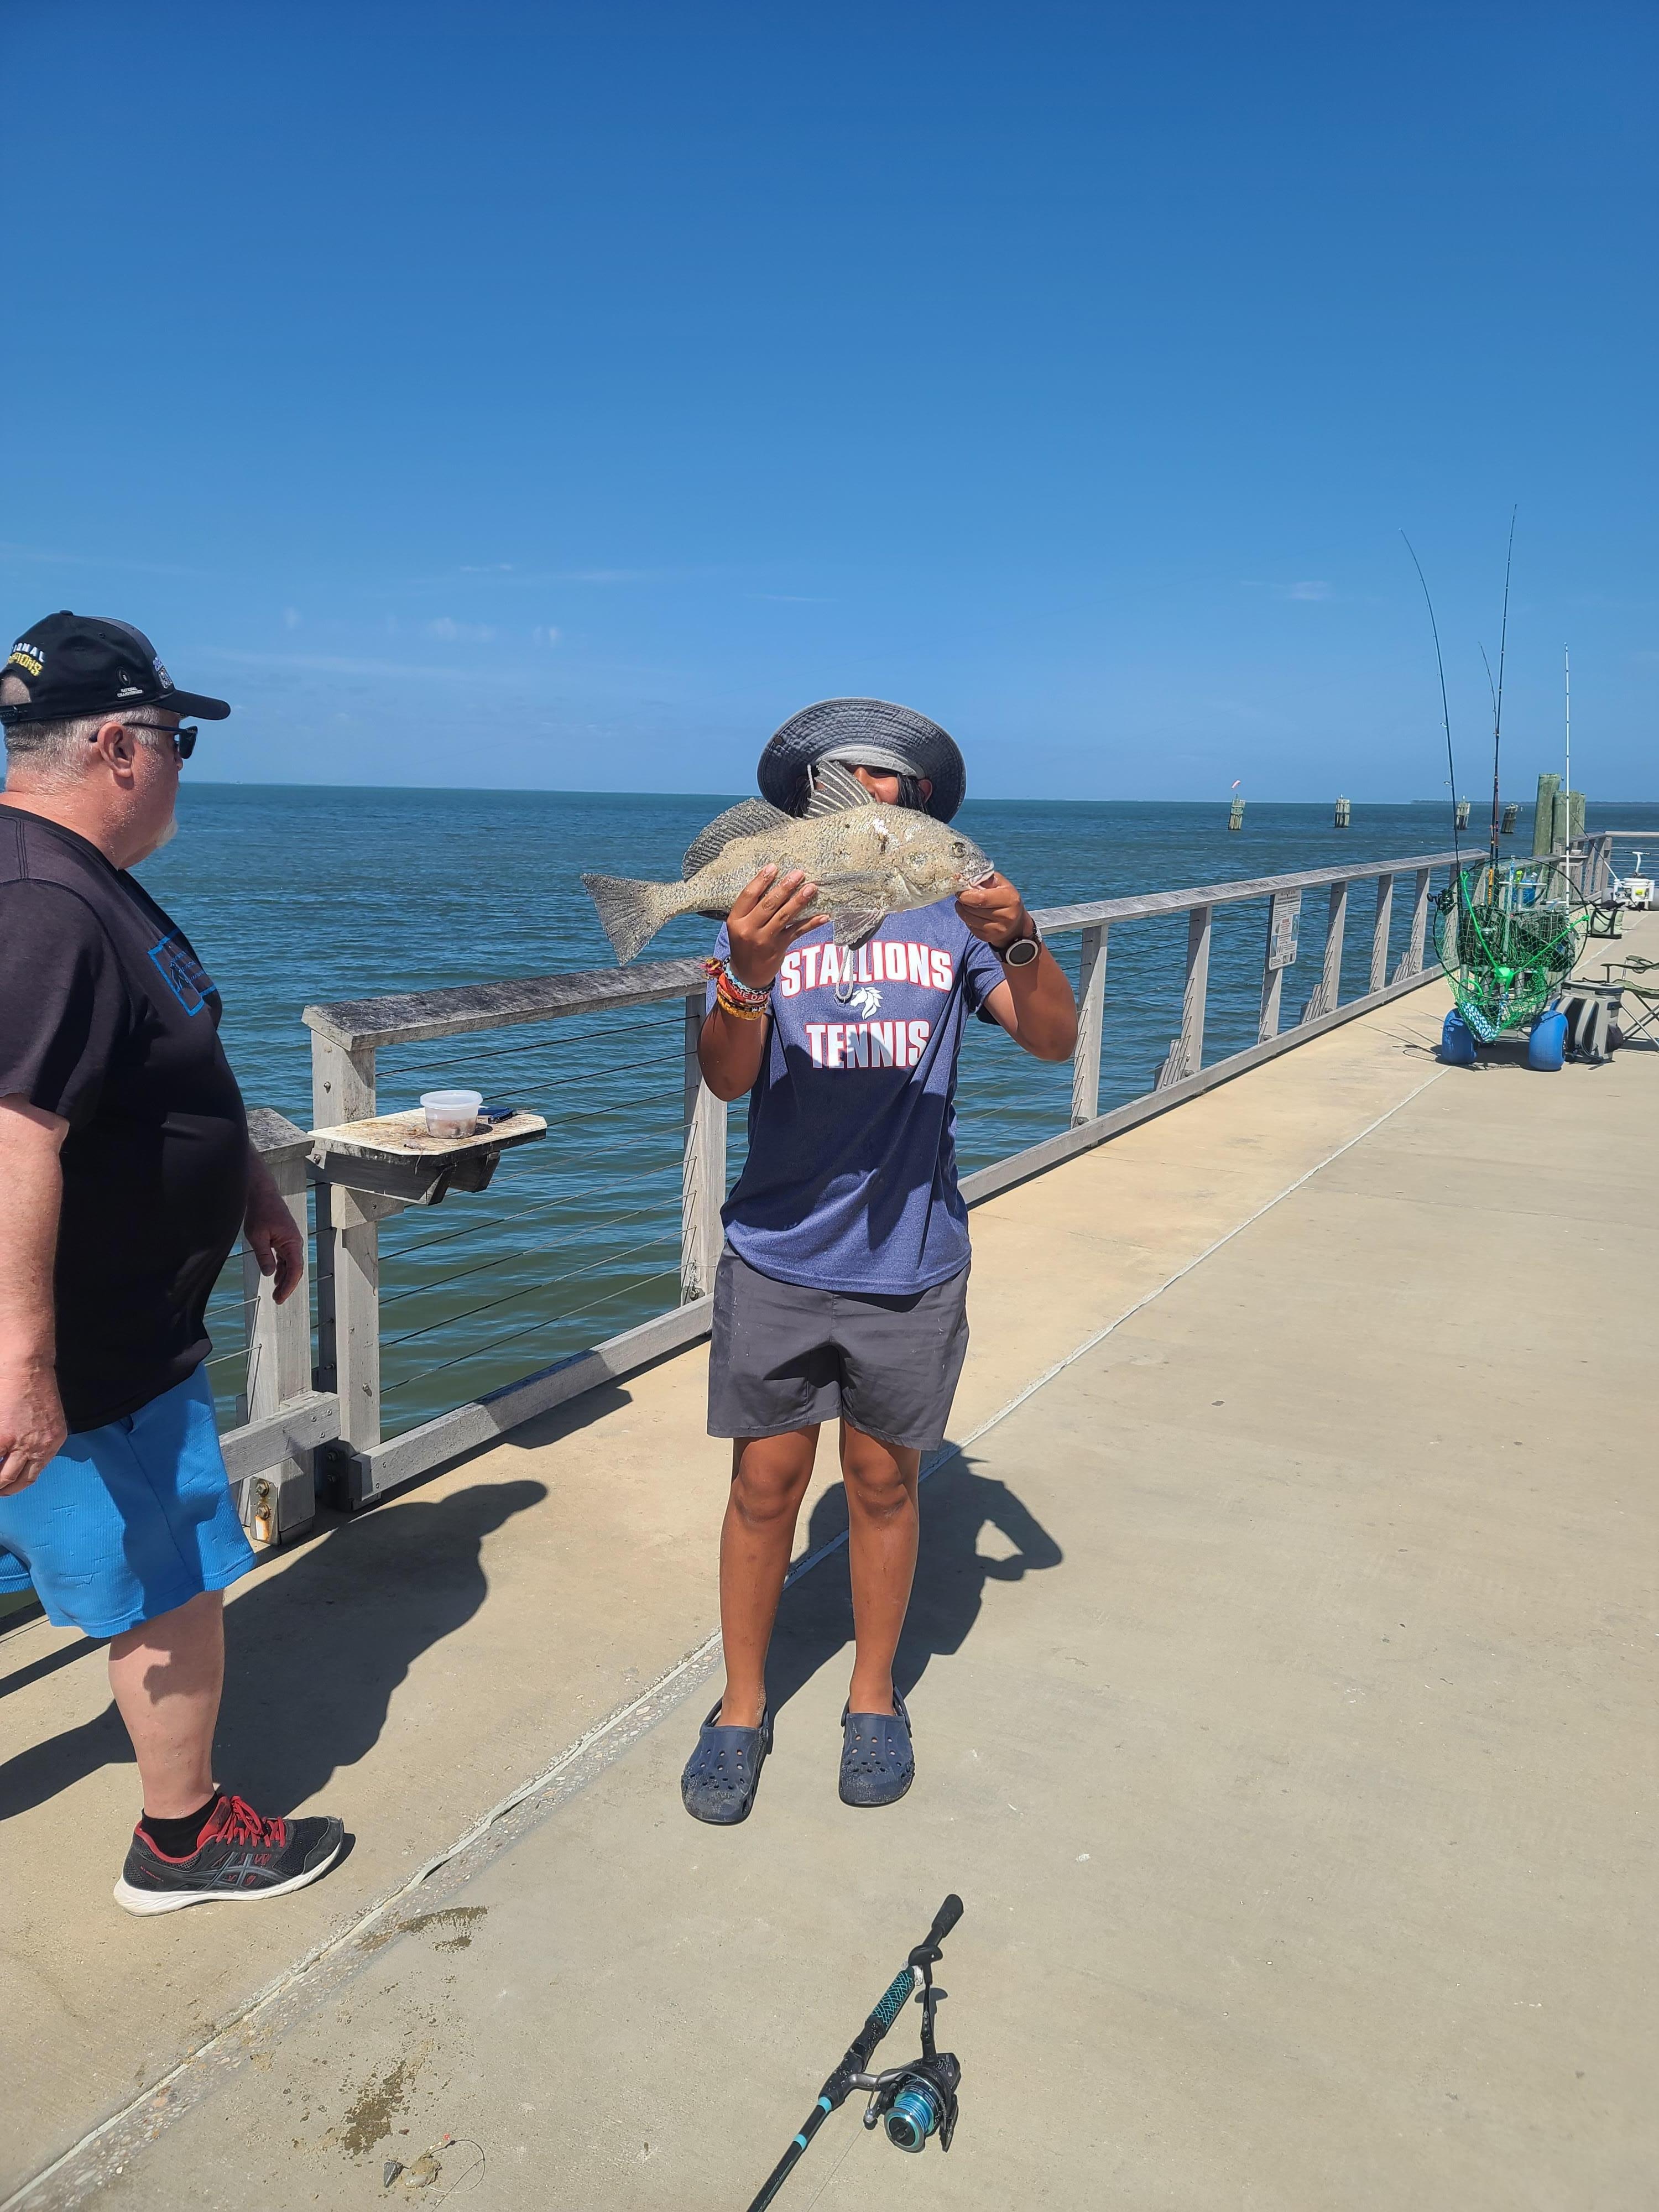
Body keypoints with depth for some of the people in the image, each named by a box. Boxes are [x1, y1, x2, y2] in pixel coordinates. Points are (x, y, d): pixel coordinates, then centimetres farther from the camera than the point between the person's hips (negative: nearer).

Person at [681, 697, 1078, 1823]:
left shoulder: (952, 914, 1)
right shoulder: (763, 918, -1)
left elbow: (1054, 1040, -8)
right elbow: (726, 1078, -13)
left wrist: (1020, 940, -27)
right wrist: (749, 974, -32)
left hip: (912, 1263, 1)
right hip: (779, 1257, 0)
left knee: (883, 1481, 13)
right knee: (766, 1483, 7)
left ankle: (875, 1698, 33)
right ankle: (742, 1706, 28)